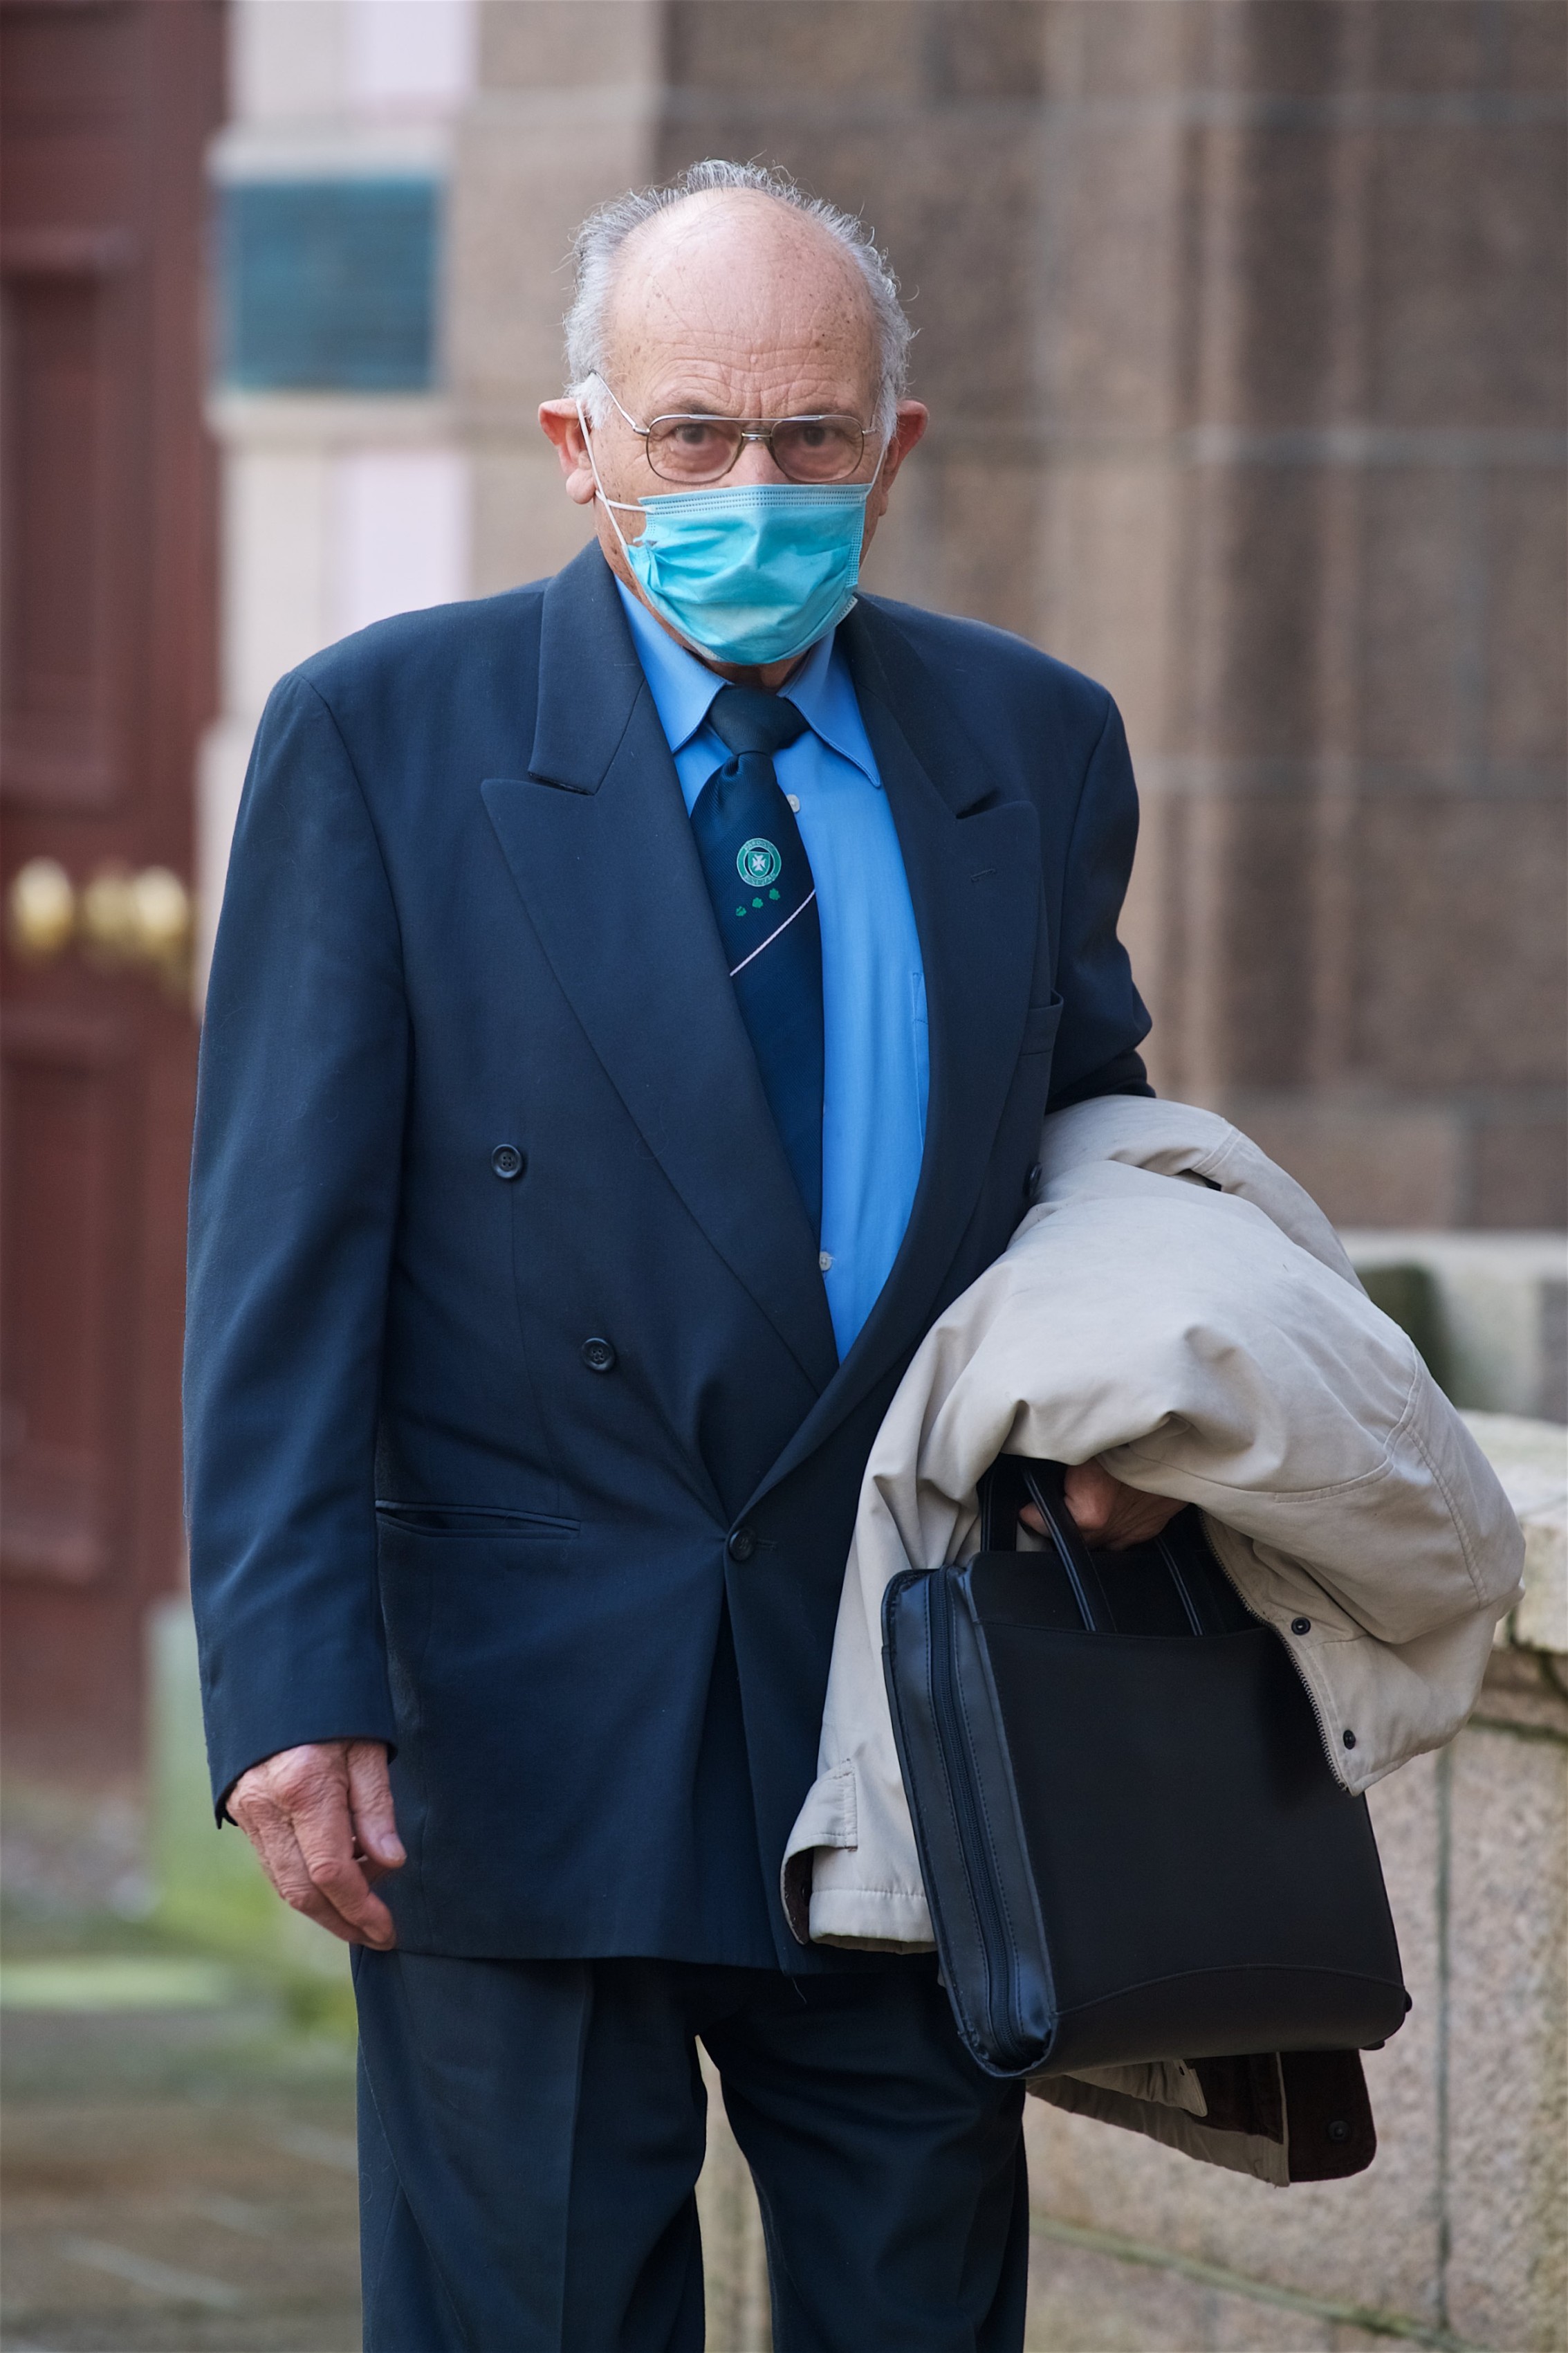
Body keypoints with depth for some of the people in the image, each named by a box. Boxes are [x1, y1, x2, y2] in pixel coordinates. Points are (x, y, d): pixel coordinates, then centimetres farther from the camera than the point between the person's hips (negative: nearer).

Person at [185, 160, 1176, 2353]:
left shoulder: (1036, 747, 8)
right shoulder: (380, 736, -2)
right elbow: (284, 1247, -5)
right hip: (523, 1739, -3)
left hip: (914, 1741, 3)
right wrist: (292, 1686, -14)